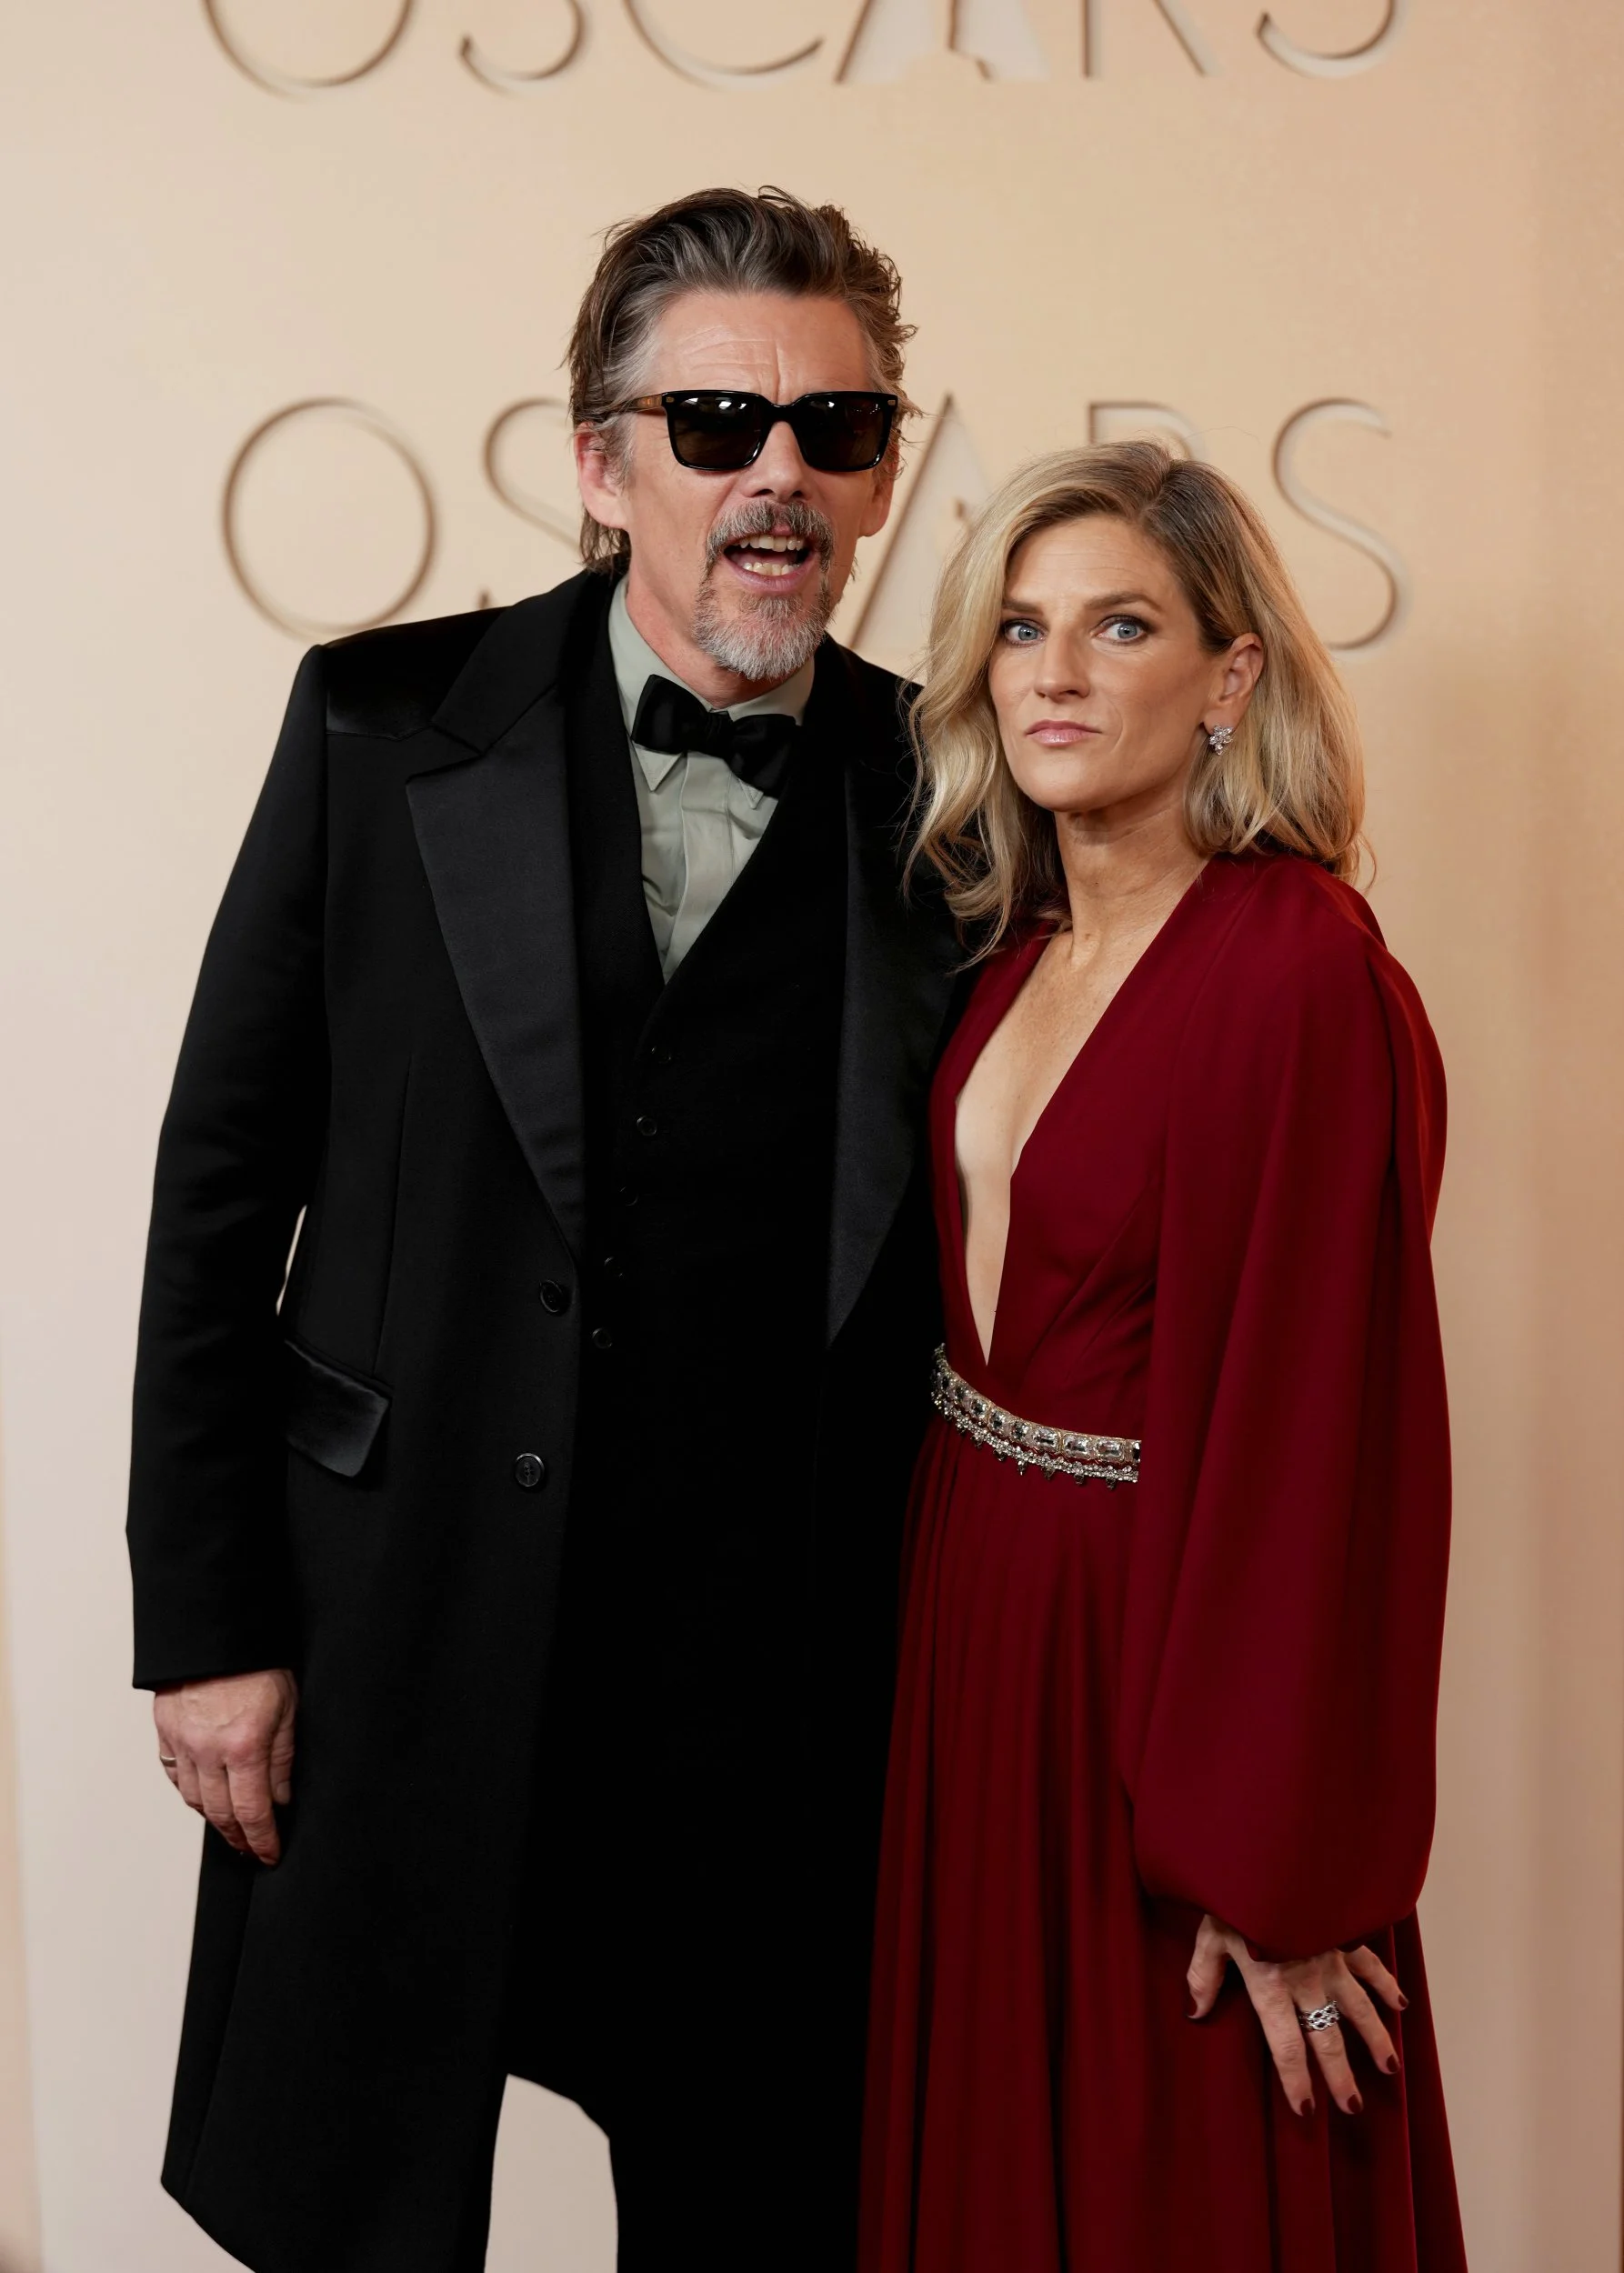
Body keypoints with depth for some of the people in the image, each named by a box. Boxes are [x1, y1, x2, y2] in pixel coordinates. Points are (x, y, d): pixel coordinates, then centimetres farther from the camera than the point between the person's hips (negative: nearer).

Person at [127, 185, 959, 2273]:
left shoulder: (939, 798, 0)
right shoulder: (387, 727, -3)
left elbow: (944, 1266, 4)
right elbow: (221, 1184, -1)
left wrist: (924, 1671, 2)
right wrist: (205, 1622, -4)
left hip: (781, 1687, 1)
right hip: (407, 1642, 0)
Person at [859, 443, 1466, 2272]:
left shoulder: (1304, 975, -20)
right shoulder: (1018, 947, 4)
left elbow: (1328, 1428, -21)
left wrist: (1274, 1867, -17)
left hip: (1159, 1630, -7)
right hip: (975, 1605, 7)